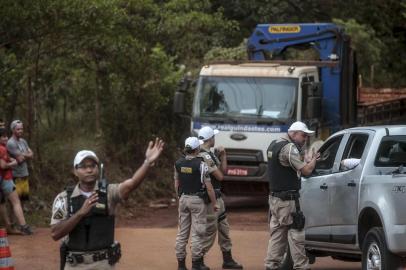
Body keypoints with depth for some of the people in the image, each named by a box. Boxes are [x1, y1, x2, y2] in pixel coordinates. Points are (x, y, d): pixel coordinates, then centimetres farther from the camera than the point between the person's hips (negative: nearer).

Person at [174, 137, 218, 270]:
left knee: (182, 232, 9)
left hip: (183, 199, 5)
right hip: (197, 200, -5)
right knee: (197, 232, 0)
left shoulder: (178, 163, 1)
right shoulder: (200, 164, -14)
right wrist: (214, 203, -4)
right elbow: (208, 186, -13)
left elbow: (176, 183, 10)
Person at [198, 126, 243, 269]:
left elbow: (223, 170, 15)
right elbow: (220, 176, -17)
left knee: (224, 229, 14)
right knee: (210, 231, -7)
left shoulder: (210, 154, 14)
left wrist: (223, 155, 4)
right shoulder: (205, 156, -19)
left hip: (217, 197, 10)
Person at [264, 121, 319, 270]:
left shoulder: (274, 145, 16)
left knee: (277, 233, 12)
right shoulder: (289, 148, -15)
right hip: (287, 199, -10)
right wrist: (313, 159, 2)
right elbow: (306, 170, -17)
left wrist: (307, 159, 8)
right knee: (296, 234, -6)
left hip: (274, 196, 10)